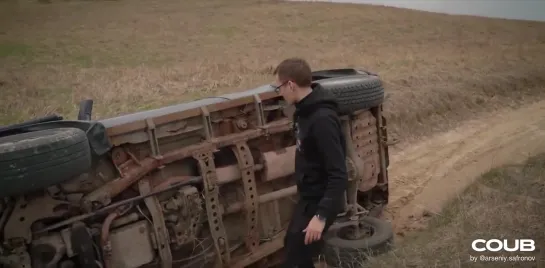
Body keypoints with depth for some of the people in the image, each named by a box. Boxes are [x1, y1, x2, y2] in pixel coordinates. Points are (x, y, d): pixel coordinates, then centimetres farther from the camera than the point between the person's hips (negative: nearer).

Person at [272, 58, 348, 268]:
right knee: (292, 246, 23)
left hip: (320, 201, -10)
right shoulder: (305, 109, 1)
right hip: (308, 196, 10)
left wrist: (321, 215, -31)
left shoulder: (322, 119, -28)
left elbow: (338, 175, -29)